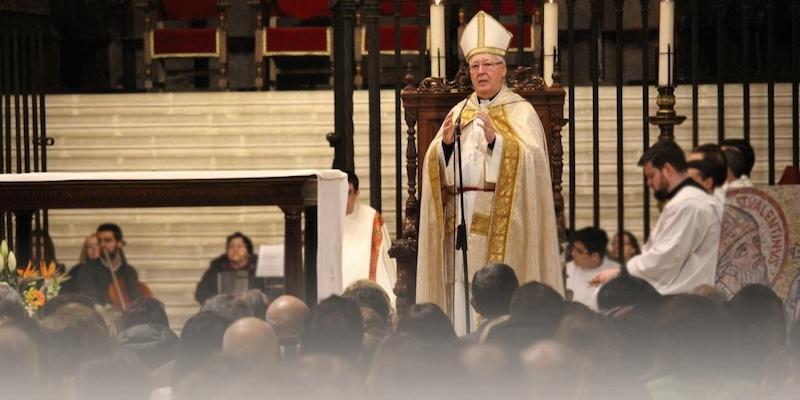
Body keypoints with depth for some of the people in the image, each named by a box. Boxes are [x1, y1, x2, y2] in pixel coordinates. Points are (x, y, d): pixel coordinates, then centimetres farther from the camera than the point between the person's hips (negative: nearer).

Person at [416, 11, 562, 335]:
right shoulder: (459, 113, 16)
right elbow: (437, 168, 7)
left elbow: (530, 160, -13)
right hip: (463, 220, 4)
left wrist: (494, 138, -27)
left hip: (503, 222, -4)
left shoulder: (520, 112, 3)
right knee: (464, 298, 0)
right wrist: (445, 143, -13)